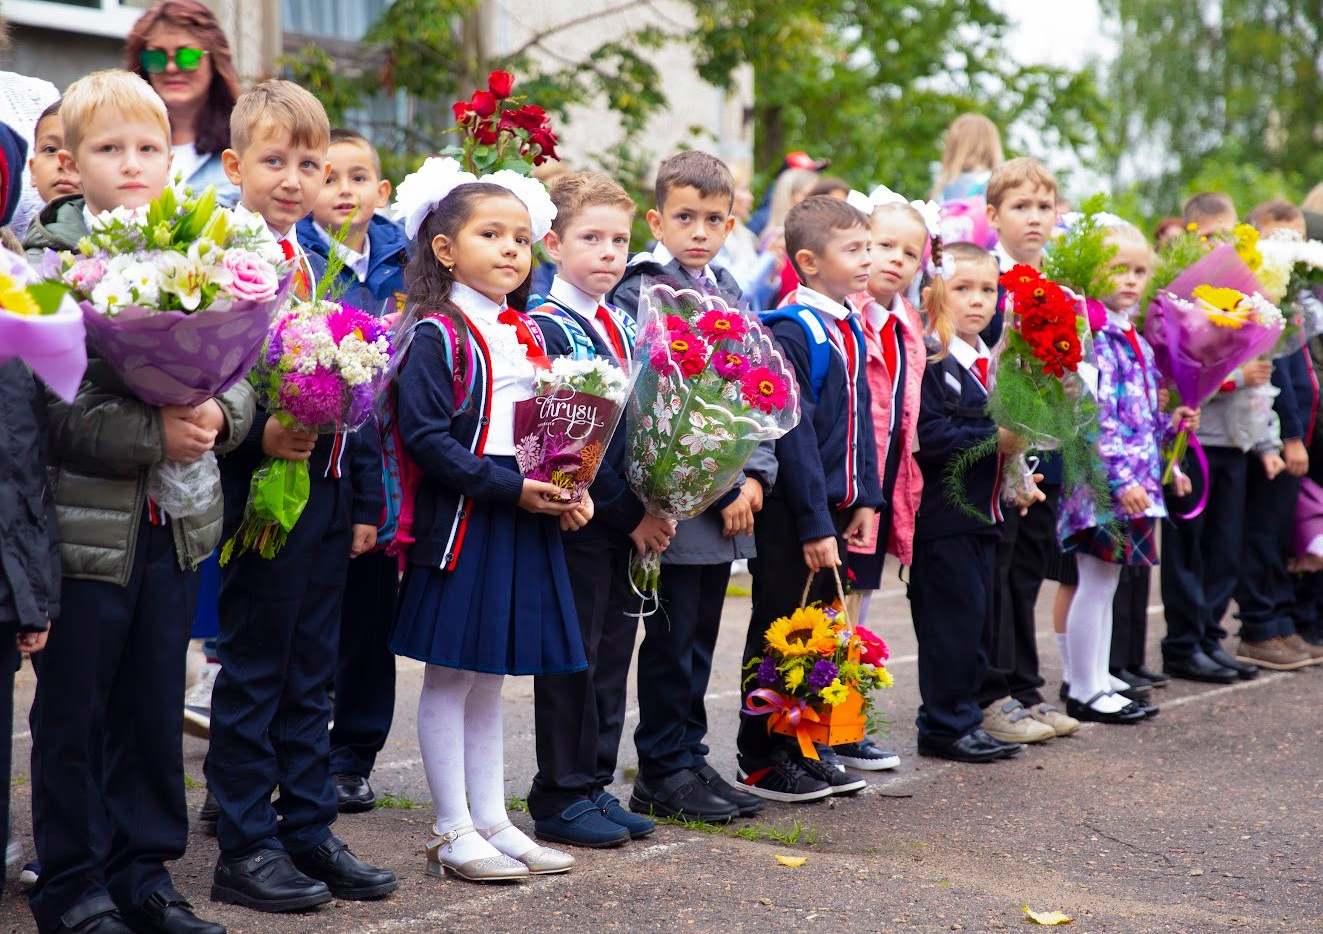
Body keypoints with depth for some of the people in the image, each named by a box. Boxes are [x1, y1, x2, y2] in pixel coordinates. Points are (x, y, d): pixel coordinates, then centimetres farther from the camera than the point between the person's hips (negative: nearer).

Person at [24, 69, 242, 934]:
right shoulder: (46, 257, -7)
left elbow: (243, 369, 6)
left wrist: (218, 415, -15)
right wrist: (152, 434, -23)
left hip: (175, 521, 4)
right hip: (86, 519, -4)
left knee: (156, 706, 14)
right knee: (73, 713, 7)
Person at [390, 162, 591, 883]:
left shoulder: (528, 334, 13)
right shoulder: (437, 334, -10)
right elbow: (425, 437, -18)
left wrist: (568, 492, 0)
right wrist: (512, 489, -22)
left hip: (527, 521, 7)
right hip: (460, 520, -7)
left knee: (489, 677, 14)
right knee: (450, 677, 2)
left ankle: (490, 820, 22)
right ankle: (453, 832, 10)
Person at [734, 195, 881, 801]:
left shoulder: (851, 330, 10)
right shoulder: (791, 334, -16)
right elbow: (795, 436, -20)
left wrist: (864, 499, 9)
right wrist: (814, 524, -21)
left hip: (834, 508, 8)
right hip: (790, 514, -8)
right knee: (779, 635, 2)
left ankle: (801, 750, 26)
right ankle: (760, 763, 13)